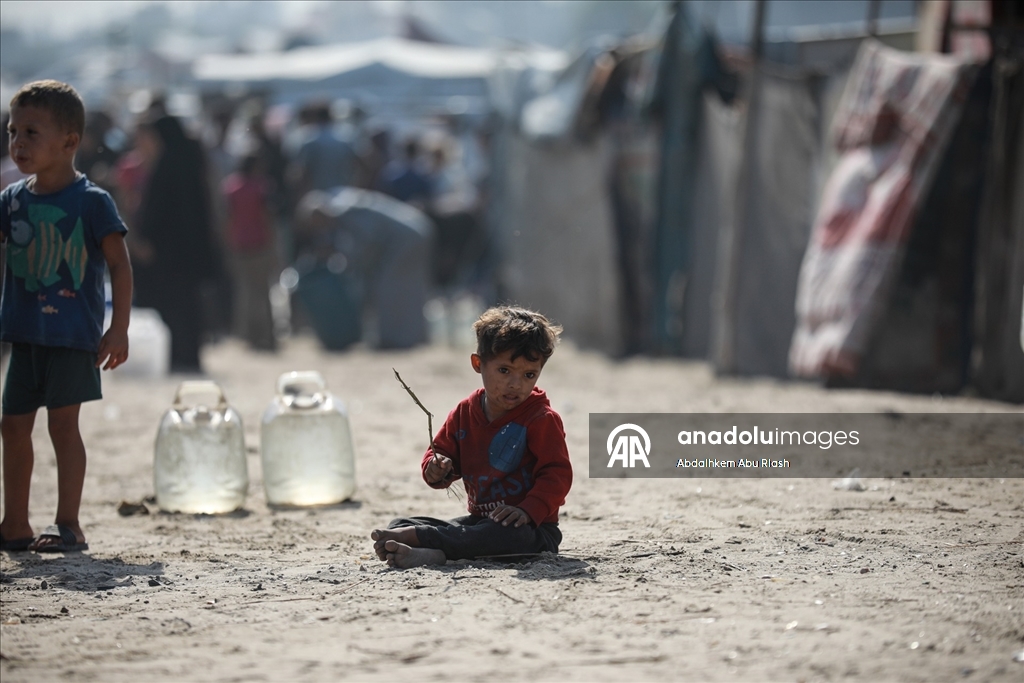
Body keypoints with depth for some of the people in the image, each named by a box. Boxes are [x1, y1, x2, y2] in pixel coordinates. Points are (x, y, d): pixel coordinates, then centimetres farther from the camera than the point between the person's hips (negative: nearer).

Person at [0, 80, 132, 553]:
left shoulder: (91, 202, -8)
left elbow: (120, 266, -6)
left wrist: (119, 329, -10)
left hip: (73, 335, -6)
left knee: (63, 424, -5)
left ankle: (69, 525, 3)